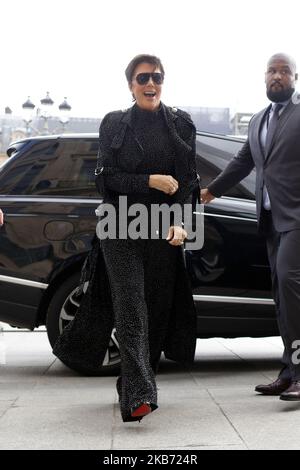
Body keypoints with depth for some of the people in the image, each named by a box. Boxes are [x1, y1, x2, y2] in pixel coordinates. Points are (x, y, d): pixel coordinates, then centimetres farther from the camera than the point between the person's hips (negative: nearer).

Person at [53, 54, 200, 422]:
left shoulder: (180, 123, 10)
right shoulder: (114, 124, 7)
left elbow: (188, 179, 6)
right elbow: (107, 177, 1)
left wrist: (179, 222, -7)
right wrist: (152, 181, -11)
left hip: (163, 228, 2)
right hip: (121, 228, -2)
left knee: (158, 308, 3)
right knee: (131, 307, -12)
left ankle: (132, 388, 18)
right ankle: (138, 395, -20)